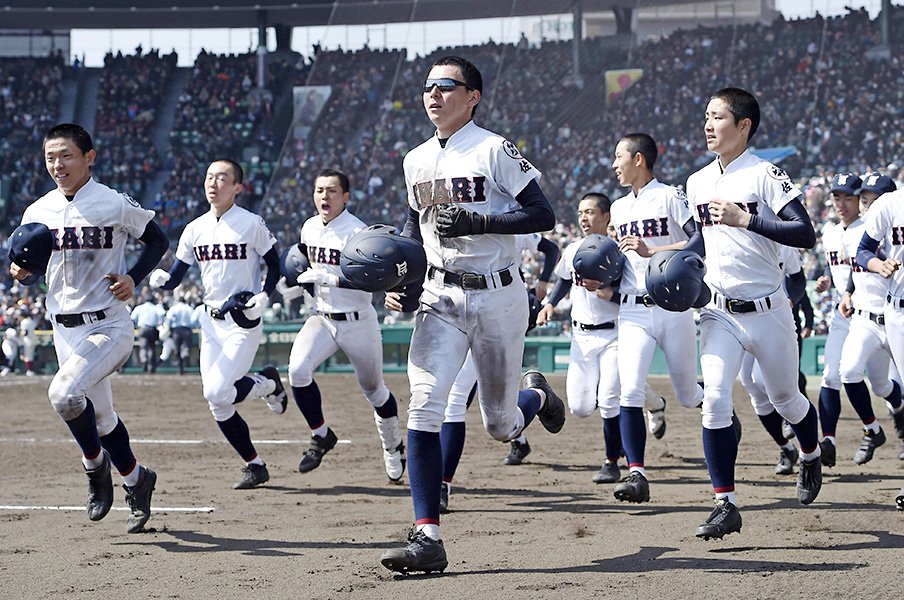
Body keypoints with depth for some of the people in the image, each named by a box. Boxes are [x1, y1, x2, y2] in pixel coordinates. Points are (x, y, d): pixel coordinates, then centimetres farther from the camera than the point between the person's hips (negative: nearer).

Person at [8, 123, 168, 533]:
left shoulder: (116, 204, -9)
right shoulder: (37, 213, 3)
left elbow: (157, 240, 3)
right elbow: (24, 263, 14)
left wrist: (133, 279, -11)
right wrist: (19, 270, -10)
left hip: (109, 326, -5)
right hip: (64, 330, 5)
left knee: (63, 394, -25)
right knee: (100, 417, 14)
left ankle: (94, 462, 1)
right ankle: (135, 479, 36)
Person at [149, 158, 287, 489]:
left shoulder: (251, 224, -9)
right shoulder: (195, 229, 5)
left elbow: (275, 265, 0)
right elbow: (174, 278, 6)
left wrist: (263, 297, -16)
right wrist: (161, 278, -16)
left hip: (244, 322, -6)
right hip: (211, 321, 6)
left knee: (217, 392, -18)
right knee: (217, 404, 4)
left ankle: (268, 383, 11)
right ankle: (255, 466, 18)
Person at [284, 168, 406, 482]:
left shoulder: (357, 232, -18)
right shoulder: (310, 228, 4)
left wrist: (328, 279, -31)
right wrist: (301, 282, 2)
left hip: (358, 323, -5)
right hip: (321, 319, 5)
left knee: (373, 389, 11)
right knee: (298, 369, -21)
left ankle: (393, 446, 36)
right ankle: (321, 436, -3)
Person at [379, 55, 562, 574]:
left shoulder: (495, 151, -9)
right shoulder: (417, 161, 10)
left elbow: (543, 215, -13)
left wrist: (476, 222, -22)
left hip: (497, 297, -4)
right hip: (441, 297, 4)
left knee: (502, 426, 7)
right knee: (424, 408, -15)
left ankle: (538, 396, 45)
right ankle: (428, 539, -17)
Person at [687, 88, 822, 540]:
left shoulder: (765, 175, -11)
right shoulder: (697, 183, 9)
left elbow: (805, 235, -19)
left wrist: (745, 219, -25)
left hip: (766, 310, -4)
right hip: (719, 312, 4)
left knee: (784, 399, 13)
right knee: (714, 398, -14)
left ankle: (811, 456, 46)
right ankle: (725, 504, -11)